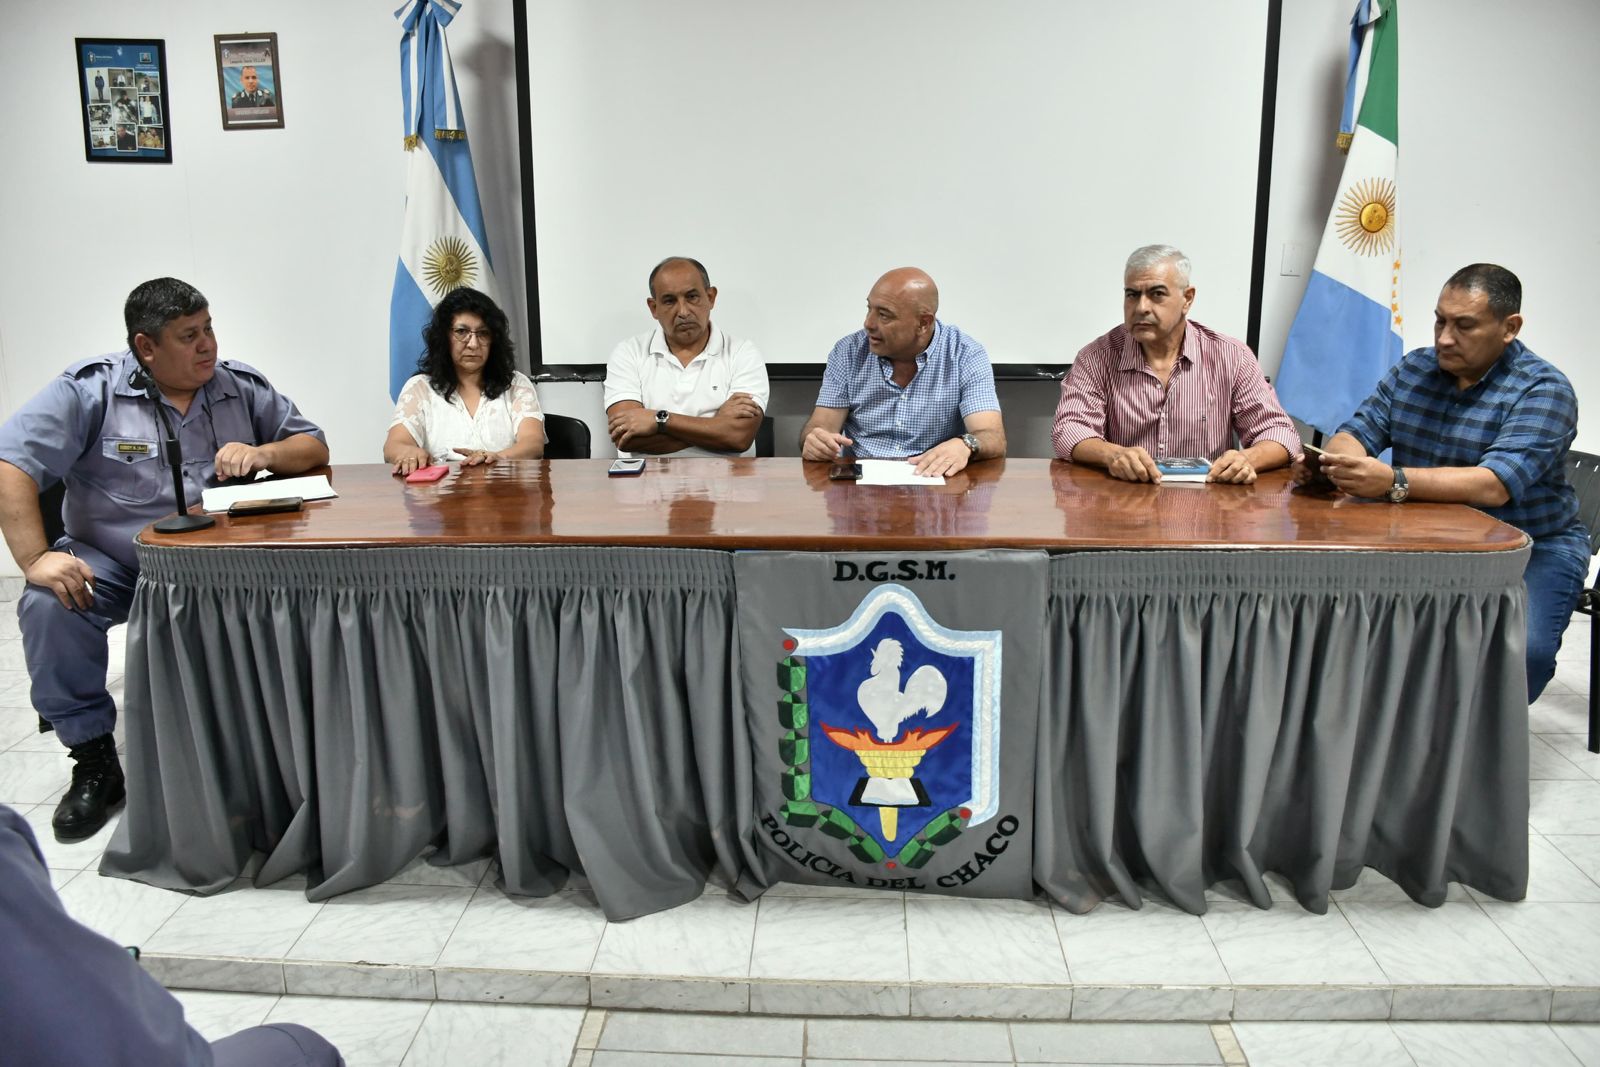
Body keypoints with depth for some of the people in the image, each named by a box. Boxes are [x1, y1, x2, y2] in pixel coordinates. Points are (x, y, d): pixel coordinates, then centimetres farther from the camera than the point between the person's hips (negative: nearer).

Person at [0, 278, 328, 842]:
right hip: (110, 563, -1)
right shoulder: (89, 389, -7)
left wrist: (263, 454, -13)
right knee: (48, 607, -30)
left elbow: (314, 446, 9)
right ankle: (94, 762, -11)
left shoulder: (242, 386, 4)